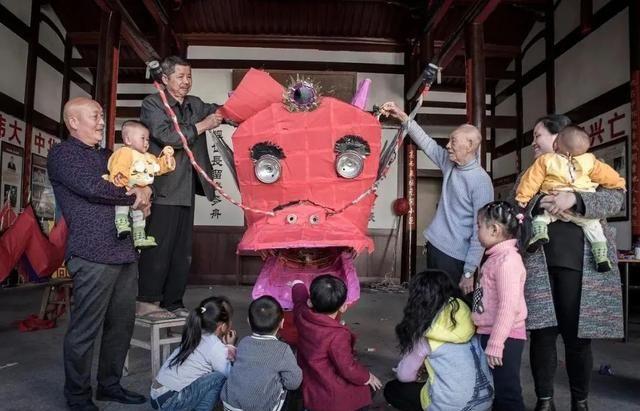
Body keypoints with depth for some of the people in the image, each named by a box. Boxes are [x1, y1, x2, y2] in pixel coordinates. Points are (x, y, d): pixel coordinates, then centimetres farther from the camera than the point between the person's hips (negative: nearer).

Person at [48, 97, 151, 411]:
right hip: (93, 255, -7)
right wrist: (134, 197, -3)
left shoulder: (108, 156, 22)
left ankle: (110, 385, 26)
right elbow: (91, 187, -15)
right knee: (85, 330, 1)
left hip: (125, 252, 7)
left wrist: (143, 191, -1)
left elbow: (139, 179, 24)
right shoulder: (62, 153, 0)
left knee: (122, 324, 11)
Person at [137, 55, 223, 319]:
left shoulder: (195, 105, 17)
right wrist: (201, 126, -11)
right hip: (163, 190, -7)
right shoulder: (152, 103, -2)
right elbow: (166, 136, -15)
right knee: (158, 249, -4)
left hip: (186, 191, 7)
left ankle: (173, 303, 20)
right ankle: (146, 303, 8)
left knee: (182, 252, 11)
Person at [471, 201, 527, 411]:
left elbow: (508, 306, -26)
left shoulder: (507, 259, -20)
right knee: (496, 389, 21)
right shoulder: (496, 257, 10)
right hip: (491, 334, 10)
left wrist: (495, 344, -25)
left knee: (507, 393, 1)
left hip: (505, 338, -10)